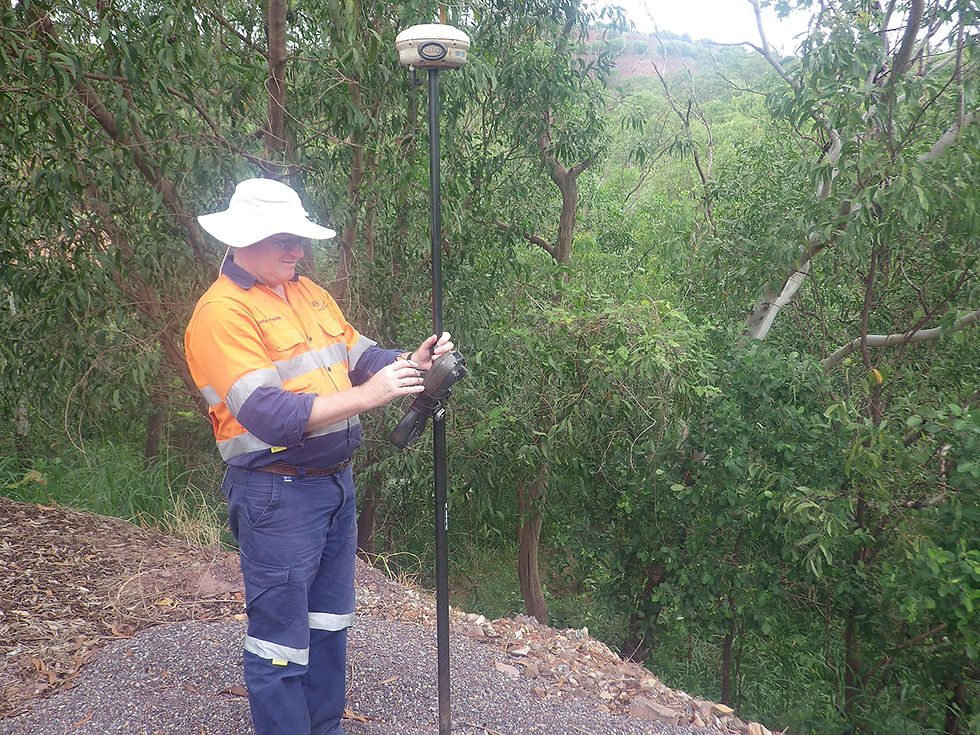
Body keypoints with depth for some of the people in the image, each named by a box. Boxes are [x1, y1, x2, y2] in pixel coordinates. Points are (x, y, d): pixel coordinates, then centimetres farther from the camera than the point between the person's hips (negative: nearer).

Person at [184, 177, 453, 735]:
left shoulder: (307, 293, 9)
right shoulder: (221, 312, -17)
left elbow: (359, 354, 10)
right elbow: (268, 413, -26)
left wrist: (412, 363, -10)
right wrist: (365, 396, -29)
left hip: (337, 481, 9)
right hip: (277, 495, -8)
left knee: (329, 620, 22)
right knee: (281, 639, 5)